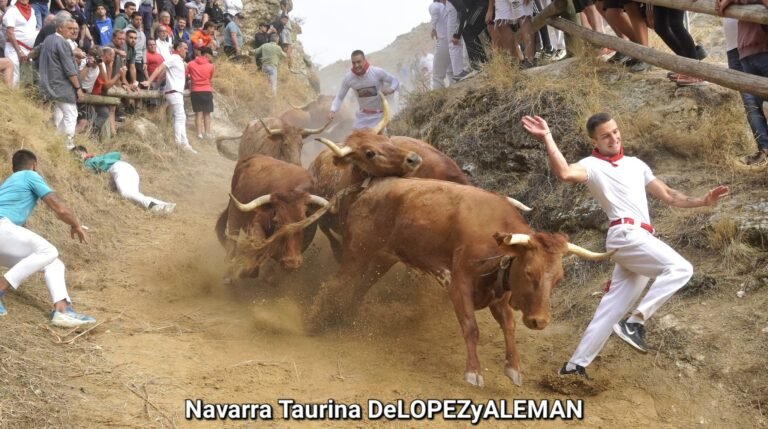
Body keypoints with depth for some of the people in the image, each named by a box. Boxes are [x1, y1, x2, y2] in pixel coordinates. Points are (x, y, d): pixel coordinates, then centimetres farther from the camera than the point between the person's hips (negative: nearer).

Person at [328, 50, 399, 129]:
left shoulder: (378, 72, -20)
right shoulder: (348, 78, -13)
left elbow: (395, 81, -7)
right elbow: (339, 97, -6)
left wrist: (391, 89, -30)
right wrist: (333, 110, -24)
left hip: (379, 115, -3)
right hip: (363, 115, 3)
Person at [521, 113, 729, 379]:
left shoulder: (636, 164, 24)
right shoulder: (592, 165, 0)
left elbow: (669, 196, 26)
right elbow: (565, 173, -24)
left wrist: (703, 201, 15)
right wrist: (547, 139, -33)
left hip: (640, 239, 7)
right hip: (627, 234, -7)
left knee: (612, 310, 4)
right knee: (680, 269, -21)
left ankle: (575, 366, 7)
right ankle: (635, 322, -20)